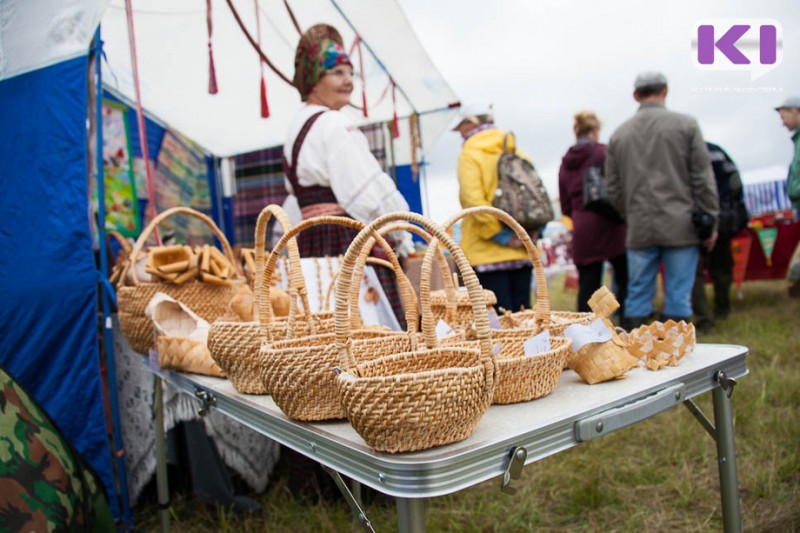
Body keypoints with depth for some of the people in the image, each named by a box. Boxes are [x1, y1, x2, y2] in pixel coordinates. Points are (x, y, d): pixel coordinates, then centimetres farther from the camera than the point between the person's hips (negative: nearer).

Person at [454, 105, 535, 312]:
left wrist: (502, 236, -12)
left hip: (487, 252, -6)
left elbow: (474, 201, -16)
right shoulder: (517, 153, 13)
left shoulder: (469, 155, -4)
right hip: (521, 251, 6)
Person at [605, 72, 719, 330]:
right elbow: (703, 179, -1)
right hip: (680, 226, -2)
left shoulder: (619, 134, 9)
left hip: (639, 229, 3)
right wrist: (711, 222, 4)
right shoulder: (685, 124, 0)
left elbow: (613, 188, 10)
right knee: (678, 297, 2)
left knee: (637, 295, 8)